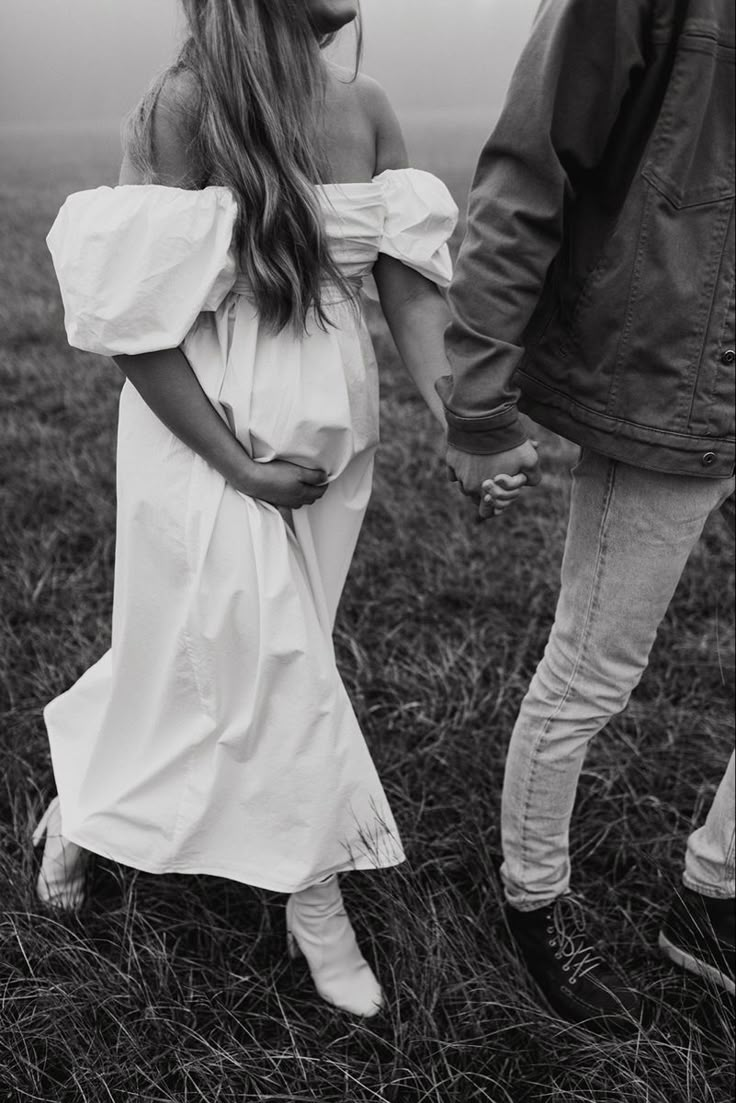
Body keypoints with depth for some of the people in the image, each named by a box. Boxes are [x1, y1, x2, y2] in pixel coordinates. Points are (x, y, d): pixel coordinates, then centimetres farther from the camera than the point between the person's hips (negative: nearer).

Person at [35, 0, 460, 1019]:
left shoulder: (367, 110, 3)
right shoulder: (186, 106, -15)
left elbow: (411, 285, -2)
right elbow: (134, 321, -16)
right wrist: (241, 467, -17)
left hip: (331, 427, 6)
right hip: (208, 433, -6)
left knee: (196, 641, 17)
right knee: (270, 659, 0)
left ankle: (85, 804, 43)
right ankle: (315, 896, 24)